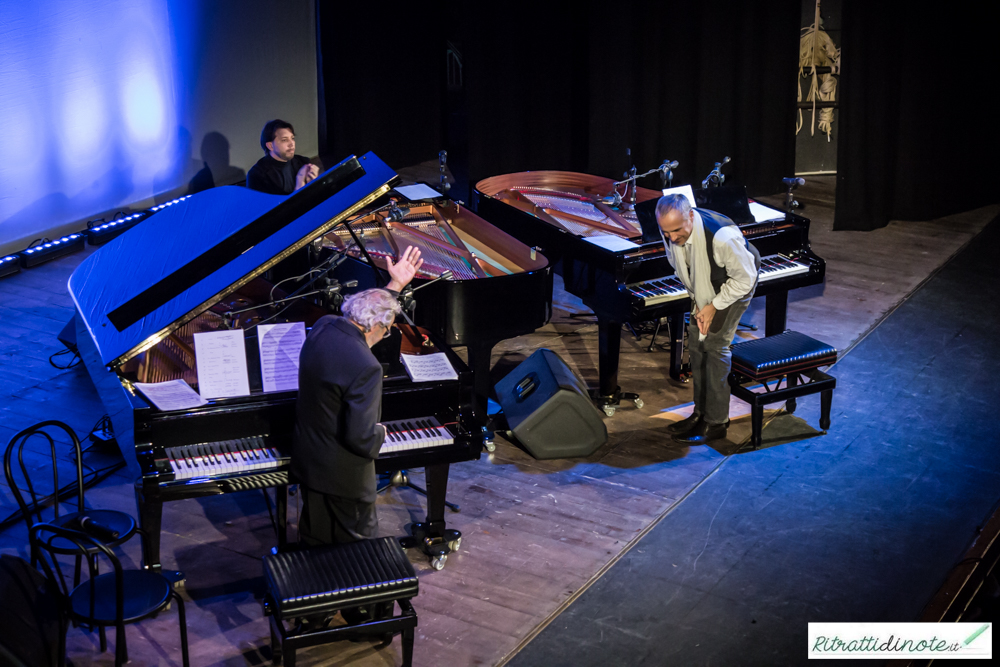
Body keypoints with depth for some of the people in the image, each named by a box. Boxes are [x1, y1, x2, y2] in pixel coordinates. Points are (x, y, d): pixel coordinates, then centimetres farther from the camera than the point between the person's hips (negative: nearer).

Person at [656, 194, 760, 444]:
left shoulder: (721, 236, -42)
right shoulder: (670, 233, -21)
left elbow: (745, 278, -27)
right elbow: (681, 269, -1)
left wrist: (714, 306, -22)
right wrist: (697, 302, -8)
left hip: (734, 286, -7)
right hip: (706, 287, 7)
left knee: (715, 344, -11)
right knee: (696, 341, 7)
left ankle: (716, 423, -3)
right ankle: (701, 412, 20)